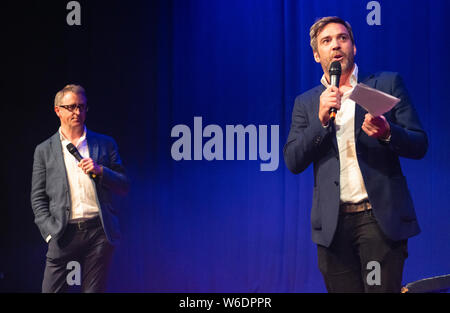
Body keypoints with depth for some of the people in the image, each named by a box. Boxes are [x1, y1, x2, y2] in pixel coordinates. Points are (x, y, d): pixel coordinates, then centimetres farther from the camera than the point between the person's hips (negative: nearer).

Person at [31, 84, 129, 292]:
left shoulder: (105, 144, 12)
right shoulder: (44, 150, 11)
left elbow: (123, 187, 11)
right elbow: (38, 198, 8)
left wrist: (101, 171, -7)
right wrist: (50, 232, -5)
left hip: (99, 230, 1)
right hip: (64, 233, 0)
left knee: (94, 290, 3)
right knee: (51, 290, -5)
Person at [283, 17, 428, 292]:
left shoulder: (388, 84, 8)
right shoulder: (306, 102, 14)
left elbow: (419, 145, 4)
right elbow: (293, 162, 4)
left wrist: (387, 133, -17)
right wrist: (321, 119, -9)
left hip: (380, 217, -2)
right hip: (334, 222, 2)